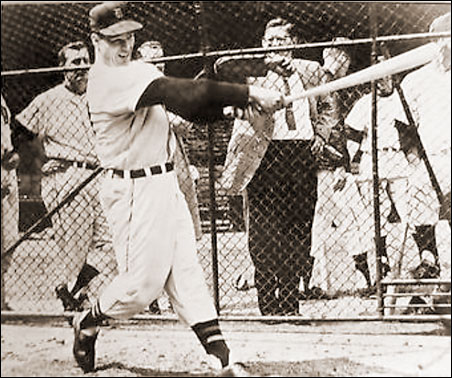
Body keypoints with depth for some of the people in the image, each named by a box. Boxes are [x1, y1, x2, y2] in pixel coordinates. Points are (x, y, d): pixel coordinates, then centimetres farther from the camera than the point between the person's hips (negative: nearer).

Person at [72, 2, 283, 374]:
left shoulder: (138, 71, 13)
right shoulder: (109, 79, -19)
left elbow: (186, 105, 7)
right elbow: (178, 92, -30)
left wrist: (241, 101, -12)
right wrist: (248, 93, -35)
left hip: (166, 182, 9)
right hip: (135, 189, -9)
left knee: (186, 270, 4)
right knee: (142, 281, -3)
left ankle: (221, 356, 2)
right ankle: (88, 322, 24)